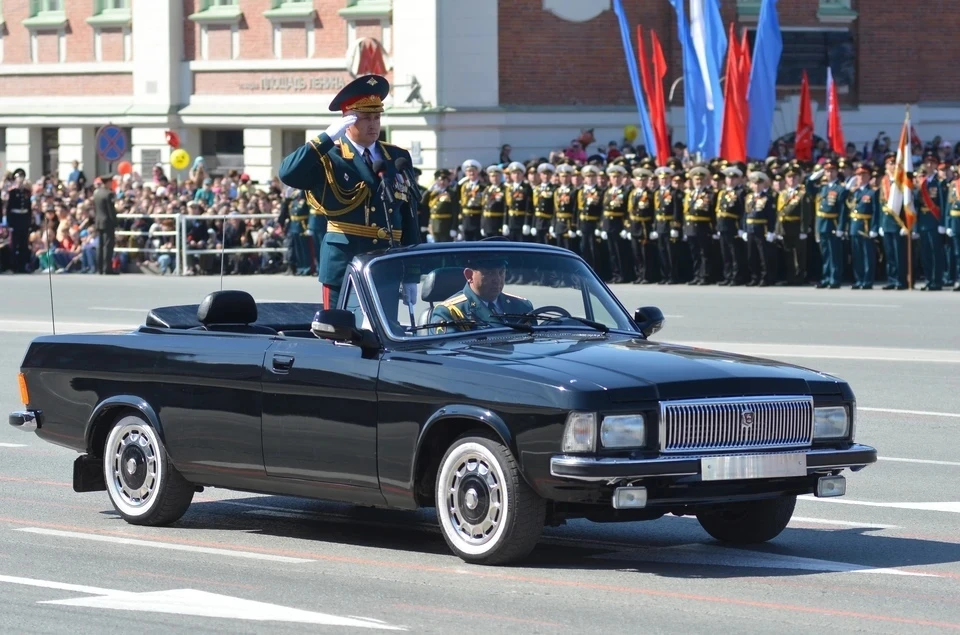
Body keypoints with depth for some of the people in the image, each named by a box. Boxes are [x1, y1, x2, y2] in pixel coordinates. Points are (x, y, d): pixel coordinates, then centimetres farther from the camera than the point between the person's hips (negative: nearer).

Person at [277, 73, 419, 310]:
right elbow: (287, 174, -19)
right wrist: (327, 137, -21)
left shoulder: (398, 158, 12)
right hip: (343, 265, -4)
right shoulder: (329, 158, 0)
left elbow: (409, 218, 13)